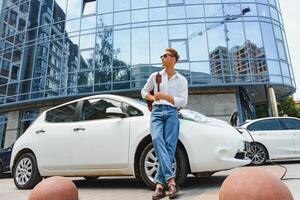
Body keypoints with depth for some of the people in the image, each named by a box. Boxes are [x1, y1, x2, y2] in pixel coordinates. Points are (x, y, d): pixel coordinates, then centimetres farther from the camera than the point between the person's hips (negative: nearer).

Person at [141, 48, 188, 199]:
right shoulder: (155, 76, 18)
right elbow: (144, 91, 29)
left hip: (172, 113, -1)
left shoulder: (181, 80, 13)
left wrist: (165, 96, -6)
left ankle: (160, 184, -12)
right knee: (157, 139, -26)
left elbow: (183, 102, 4)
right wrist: (152, 98, 8)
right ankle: (170, 180, -31)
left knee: (169, 146, -16)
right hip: (157, 112, 1)